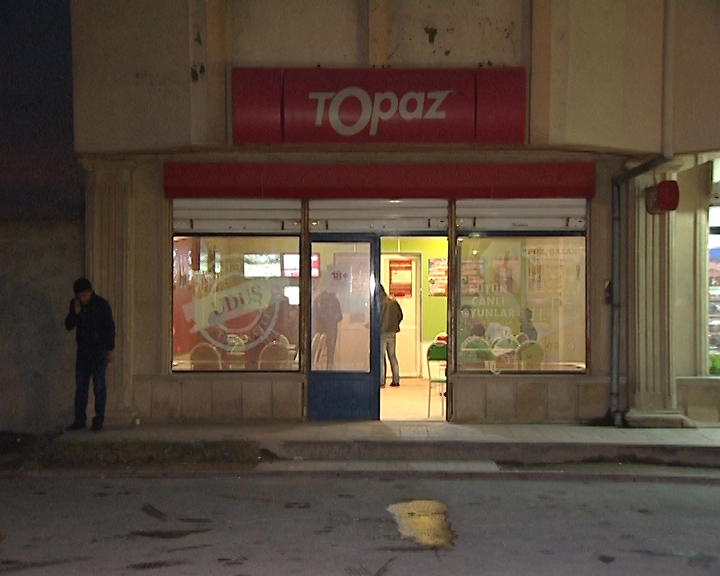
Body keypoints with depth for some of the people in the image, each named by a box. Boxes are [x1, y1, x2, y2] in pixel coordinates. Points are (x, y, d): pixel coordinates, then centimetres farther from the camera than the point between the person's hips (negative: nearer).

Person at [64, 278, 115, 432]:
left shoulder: (102, 304, -9)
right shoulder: (75, 304, 5)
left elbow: (110, 328, -6)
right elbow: (69, 326, 5)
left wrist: (110, 350, -8)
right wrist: (75, 312, -12)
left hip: (99, 350, -5)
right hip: (83, 350, 5)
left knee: (99, 387, -2)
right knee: (80, 386, 5)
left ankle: (98, 421, 2)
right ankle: (79, 420, 10)